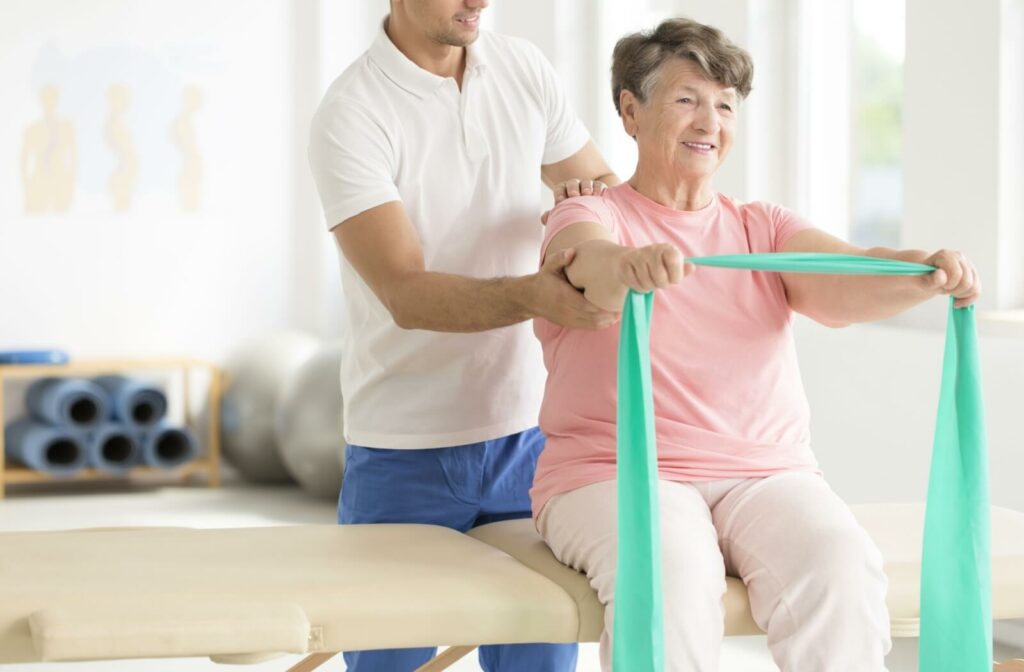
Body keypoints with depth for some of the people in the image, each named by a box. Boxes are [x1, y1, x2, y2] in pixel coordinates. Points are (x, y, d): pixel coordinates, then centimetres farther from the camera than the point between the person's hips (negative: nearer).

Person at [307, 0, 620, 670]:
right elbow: (406, 294, -22)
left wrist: (591, 199, -9)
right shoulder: (350, 113, -13)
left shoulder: (526, 69, 4)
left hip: (530, 433, 4)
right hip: (406, 455, -4)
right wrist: (531, 295, -39)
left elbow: (607, 183, 16)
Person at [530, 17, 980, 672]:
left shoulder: (764, 227, 17)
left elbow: (841, 285, -4)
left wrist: (925, 274, -27)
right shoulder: (593, 214, 6)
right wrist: (630, 265, -45)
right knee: (671, 571, -35)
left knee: (842, 564, -28)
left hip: (766, 473, 3)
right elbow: (593, 262, -19)